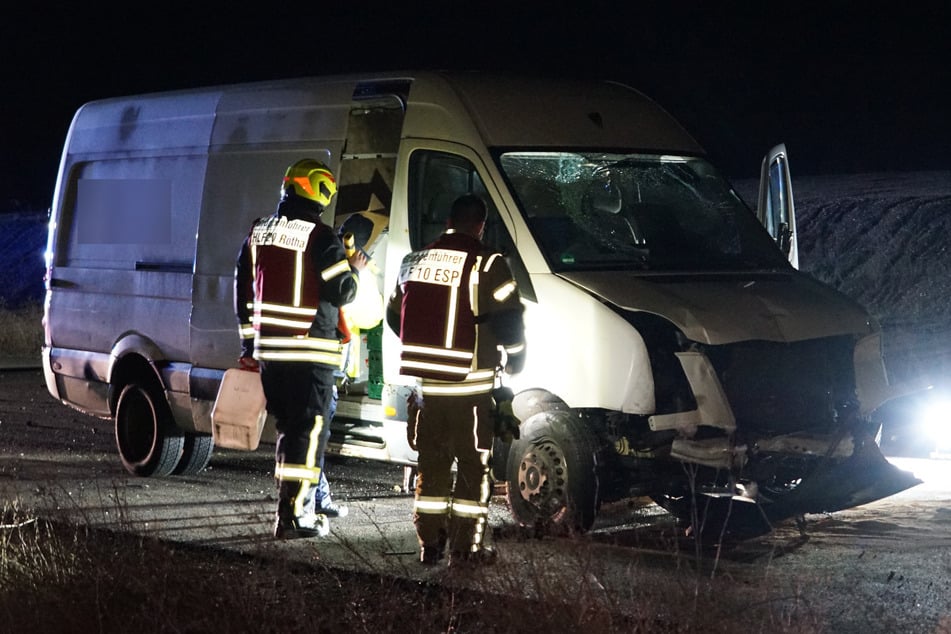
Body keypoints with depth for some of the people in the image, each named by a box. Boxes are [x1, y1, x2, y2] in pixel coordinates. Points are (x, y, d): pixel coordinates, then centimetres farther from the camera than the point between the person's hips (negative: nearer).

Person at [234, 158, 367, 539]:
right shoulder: (320, 237, -12)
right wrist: (355, 271, 12)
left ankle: (316, 499, 28)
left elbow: (244, 290, 15)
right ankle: (291, 516, -6)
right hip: (311, 351, -7)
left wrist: (249, 342, 22)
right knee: (307, 432, -3)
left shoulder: (258, 233, 10)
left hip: (270, 350, 7)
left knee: (292, 427, 17)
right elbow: (341, 292, -9)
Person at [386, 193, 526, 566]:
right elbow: (509, 322, -14)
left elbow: (394, 316, 20)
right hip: (470, 387, -5)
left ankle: (429, 544, 17)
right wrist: (513, 362, 4)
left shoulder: (413, 262, 10)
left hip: (426, 384, 6)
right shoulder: (487, 265, -11)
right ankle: (465, 548, 4)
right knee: (473, 467, 4)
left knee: (431, 465, 14)